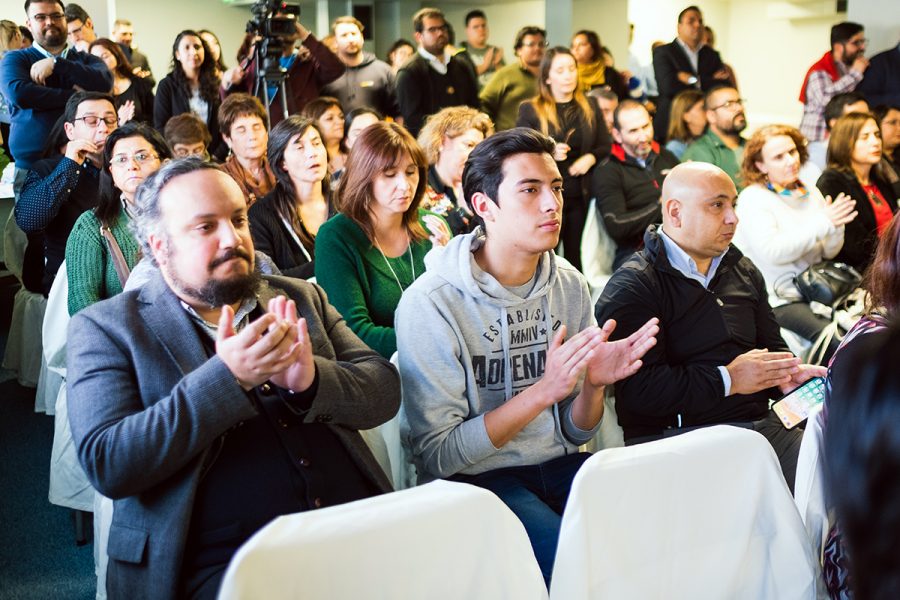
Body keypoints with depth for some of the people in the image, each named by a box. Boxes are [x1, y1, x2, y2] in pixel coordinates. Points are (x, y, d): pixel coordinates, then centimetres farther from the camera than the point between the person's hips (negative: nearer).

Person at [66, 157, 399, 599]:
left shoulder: (300, 298, 15)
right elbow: (105, 464, -7)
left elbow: (385, 391, 9)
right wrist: (226, 378, -17)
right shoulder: (105, 327, 4)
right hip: (229, 561, -4)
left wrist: (312, 378, -12)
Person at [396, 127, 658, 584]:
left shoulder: (570, 286, 4)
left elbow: (576, 433, 9)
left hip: (558, 463, 5)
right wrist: (544, 391, -22)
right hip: (471, 478, -5)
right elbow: (437, 456, -15)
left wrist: (594, 384, -14)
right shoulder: (430, 303, -13)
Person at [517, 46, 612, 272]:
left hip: (581, 196, 3)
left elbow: (606, 145, 14)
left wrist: (590, 158, -7)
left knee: (576, 259, 8)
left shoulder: (590, 106, 10)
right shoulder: (530, 110, 0)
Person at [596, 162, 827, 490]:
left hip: (760, 423, 7)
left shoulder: (743, 271, 21)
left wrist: (788, 375, 4)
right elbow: (636, 388, -18)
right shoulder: (631, 287, -6)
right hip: (677, 435, -7)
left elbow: (772, 346, 30)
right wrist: (728, 379, -11)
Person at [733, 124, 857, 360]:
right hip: (778, 300, -6)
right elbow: (772, 252, -21)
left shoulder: (809, 190, 11)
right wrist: (822, 223, -21)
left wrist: (836, 226, -11)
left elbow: (829, 252, 11)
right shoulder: (752, 198, -7)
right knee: (837, 340, -27)